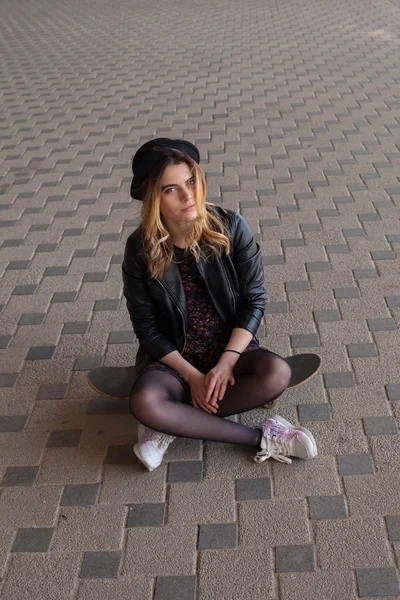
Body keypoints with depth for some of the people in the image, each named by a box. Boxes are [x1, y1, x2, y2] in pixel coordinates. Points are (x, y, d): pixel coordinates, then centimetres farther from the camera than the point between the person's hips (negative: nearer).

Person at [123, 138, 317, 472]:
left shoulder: (231, 228, -11)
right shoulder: (140, 250, -11)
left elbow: (254, 300, -7)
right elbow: (146, 326, -6)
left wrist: (225, 363, -17)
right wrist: (193, 375, -15)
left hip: (231, 346, 1)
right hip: (173, 357, 0)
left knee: (277, 373, -30)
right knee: (144, 403, -32)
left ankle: (172, 423, -17)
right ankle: (260, 438, -19)